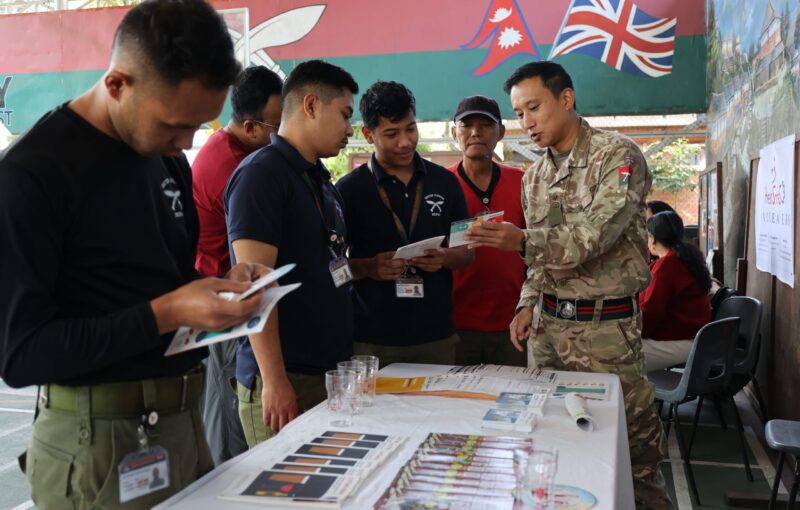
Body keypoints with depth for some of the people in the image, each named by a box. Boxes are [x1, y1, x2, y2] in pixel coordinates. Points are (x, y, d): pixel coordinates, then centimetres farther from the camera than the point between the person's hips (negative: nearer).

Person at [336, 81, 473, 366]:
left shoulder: (445, 182, 7)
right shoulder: (348, 190, 0)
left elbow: (467, 252, 11)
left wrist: (444, 258, -10)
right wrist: (369, 268, -18)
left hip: (436, 336, 2)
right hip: (372, 340, -2)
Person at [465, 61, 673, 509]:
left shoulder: (618, 156, -8)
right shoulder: (534, 177, 12)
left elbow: (597, 234, -21)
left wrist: (523, 241, -33)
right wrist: (528, 304, 4)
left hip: (606, 325, -6)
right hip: (549, 323, 6)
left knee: (631, 442, 1)